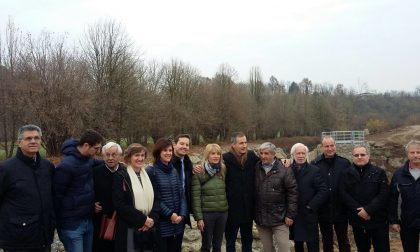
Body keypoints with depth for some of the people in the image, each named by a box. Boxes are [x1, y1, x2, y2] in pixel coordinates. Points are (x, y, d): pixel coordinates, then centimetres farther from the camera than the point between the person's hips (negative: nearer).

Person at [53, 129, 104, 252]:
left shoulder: (88, 159, 4)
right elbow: (56, 195, -15)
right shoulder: (66, 166, -19)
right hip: (72, 225, -7)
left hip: (88, 221, 8)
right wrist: (58, 222, -7)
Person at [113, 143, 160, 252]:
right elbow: (120, 205, -13)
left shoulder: (148, 175, 11)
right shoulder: (121, 176, -6)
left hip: (148, 228, 5)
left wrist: (152, 218, -9)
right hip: (129, 229, -5)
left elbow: (156, 199, 8)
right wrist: (143, 219, -15)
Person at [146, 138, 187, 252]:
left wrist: (182, 215, -7)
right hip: (161, 224, -5)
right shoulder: (151, 171, -8)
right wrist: (170, 214, -15)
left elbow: (181, 195, 6)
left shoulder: (174, 171, 10)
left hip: (178, 223, 5)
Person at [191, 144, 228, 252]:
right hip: (207, 213, -4)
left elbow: (227, 191, 8)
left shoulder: (223, 170, 3)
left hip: (222, 213, 4)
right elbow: (196, 197, -10)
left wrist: (228, 210, 3)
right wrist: (199, 217, -12)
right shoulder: (199, 173, -10)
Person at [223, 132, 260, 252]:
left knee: (247, 239, 21)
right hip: (232, 207, -4)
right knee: (230, 240, 14)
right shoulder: (225, 158, -14)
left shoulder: (251, 156, 0)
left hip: (248, 207, 4)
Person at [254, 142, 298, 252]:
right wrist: (254, 212, 6)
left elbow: (292, 192, -8)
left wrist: (290, 214, -9)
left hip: (279, 218, -4)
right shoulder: (256, 168, 2)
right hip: (260, 217, 4)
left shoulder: (285, 170, -9)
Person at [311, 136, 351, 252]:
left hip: (341, 211, 0)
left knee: (343, 240, 15)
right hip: (323, 211, 1)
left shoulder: (345, 163, -4)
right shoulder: (315, 164, -5)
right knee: (327, 242, 16)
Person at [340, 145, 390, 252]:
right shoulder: (347, 174, 4)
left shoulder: (379, 172, 0)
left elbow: (384, 194, -9)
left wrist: (368, 210, -18)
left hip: (378, 219, -1)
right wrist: (358, 210, -15)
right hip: (357, 220, 2)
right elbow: (343, 194, -4)